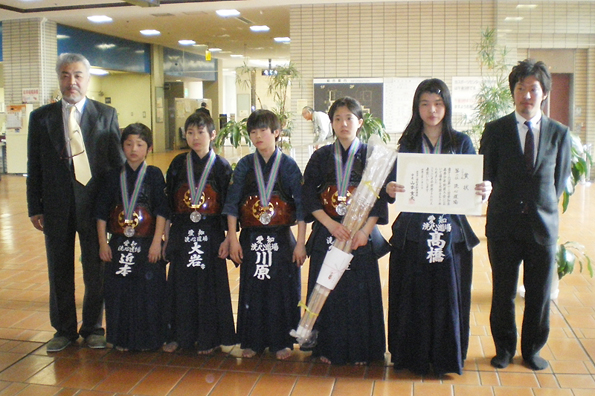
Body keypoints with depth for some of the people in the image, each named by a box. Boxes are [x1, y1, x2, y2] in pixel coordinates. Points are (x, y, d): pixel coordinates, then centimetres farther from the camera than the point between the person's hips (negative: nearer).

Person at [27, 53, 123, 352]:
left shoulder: (106, 115, 2)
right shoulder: (41, 117, 5)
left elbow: (117, 160, 2)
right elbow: (34, 166, 5)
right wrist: (34, 208, 2)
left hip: (94, 203, -1)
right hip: (55, 206, 2)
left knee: (95, 270, 8)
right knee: (59, 271, 12)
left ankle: (93, 328, 25)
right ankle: (64, 329, 28)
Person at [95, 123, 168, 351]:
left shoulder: (154, 175, -1)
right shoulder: (113, 177, 6)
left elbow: (161, 211, -5)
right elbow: (102, 212, 7)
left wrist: (157, 241, -11)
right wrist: (103, 242, 2)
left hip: (147, 244, -2)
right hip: (119, 244, 3)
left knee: (148, 291, 1)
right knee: (119, 291, 6)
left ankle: (148, 339, 16)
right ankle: (122, 339, 20)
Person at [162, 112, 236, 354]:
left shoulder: (221, 166, -1)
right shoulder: (178, 164, 6)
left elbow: (228, 205, -2)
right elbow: (168, 201, 8)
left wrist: (227, 238, -7)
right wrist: (167, 234, 5)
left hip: (210, 233, -2)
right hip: (182, 233, 2)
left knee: (209, 285, 3)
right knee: (181, 285, 8)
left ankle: (208, 338, 16)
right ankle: (179, 335, 21)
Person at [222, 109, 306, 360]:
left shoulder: (288, 166, -2)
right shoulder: (245, 165, 4)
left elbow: (301, 206, -3)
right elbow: (232, 203, 4)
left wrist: (300, 243, -6)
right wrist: (233, 239, -1)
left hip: (281, 239, -1)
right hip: (251, 239, 2)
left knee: (282, 290, 3)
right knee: (252, 290, 7)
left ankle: (281, 342, 17)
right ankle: (252, 342, 20)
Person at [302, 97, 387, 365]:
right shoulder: (321, 157, 6)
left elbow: (379, 198, -1)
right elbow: (309, 197, 0)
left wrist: (365, 231, -13)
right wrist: (331, 224, -13)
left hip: (361, 235, -1)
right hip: (326, 233, 1)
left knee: (360, 291, 1)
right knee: (327, 290, 3)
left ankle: (360, 350, 15)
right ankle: (328, 348, 16)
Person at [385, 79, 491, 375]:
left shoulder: (461, 142, 4)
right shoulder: (408, 144, 5)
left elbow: (474, 185, 0)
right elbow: (397, 186, 1)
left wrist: (485, 190, -22)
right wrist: (390, 189, -22)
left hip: (451, 233, 0)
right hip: (413, 233, 0)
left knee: (448, 295, 6)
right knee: (414, 295, 6)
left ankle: (447, 358, 23)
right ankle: (413, 356, 22)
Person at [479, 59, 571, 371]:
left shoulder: (559, 133, 5)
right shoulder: (495, 130, 1)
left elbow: (561, 180, 12)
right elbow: (486, 176, 5)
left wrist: (544, 205, 7)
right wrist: (506, 202, 3)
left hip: (542, 226, 1)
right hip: (504, 226, -1)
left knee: (539, 294, 9)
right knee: (502, 293, 7)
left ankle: (532, 349, 28)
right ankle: (504, 348, 26)